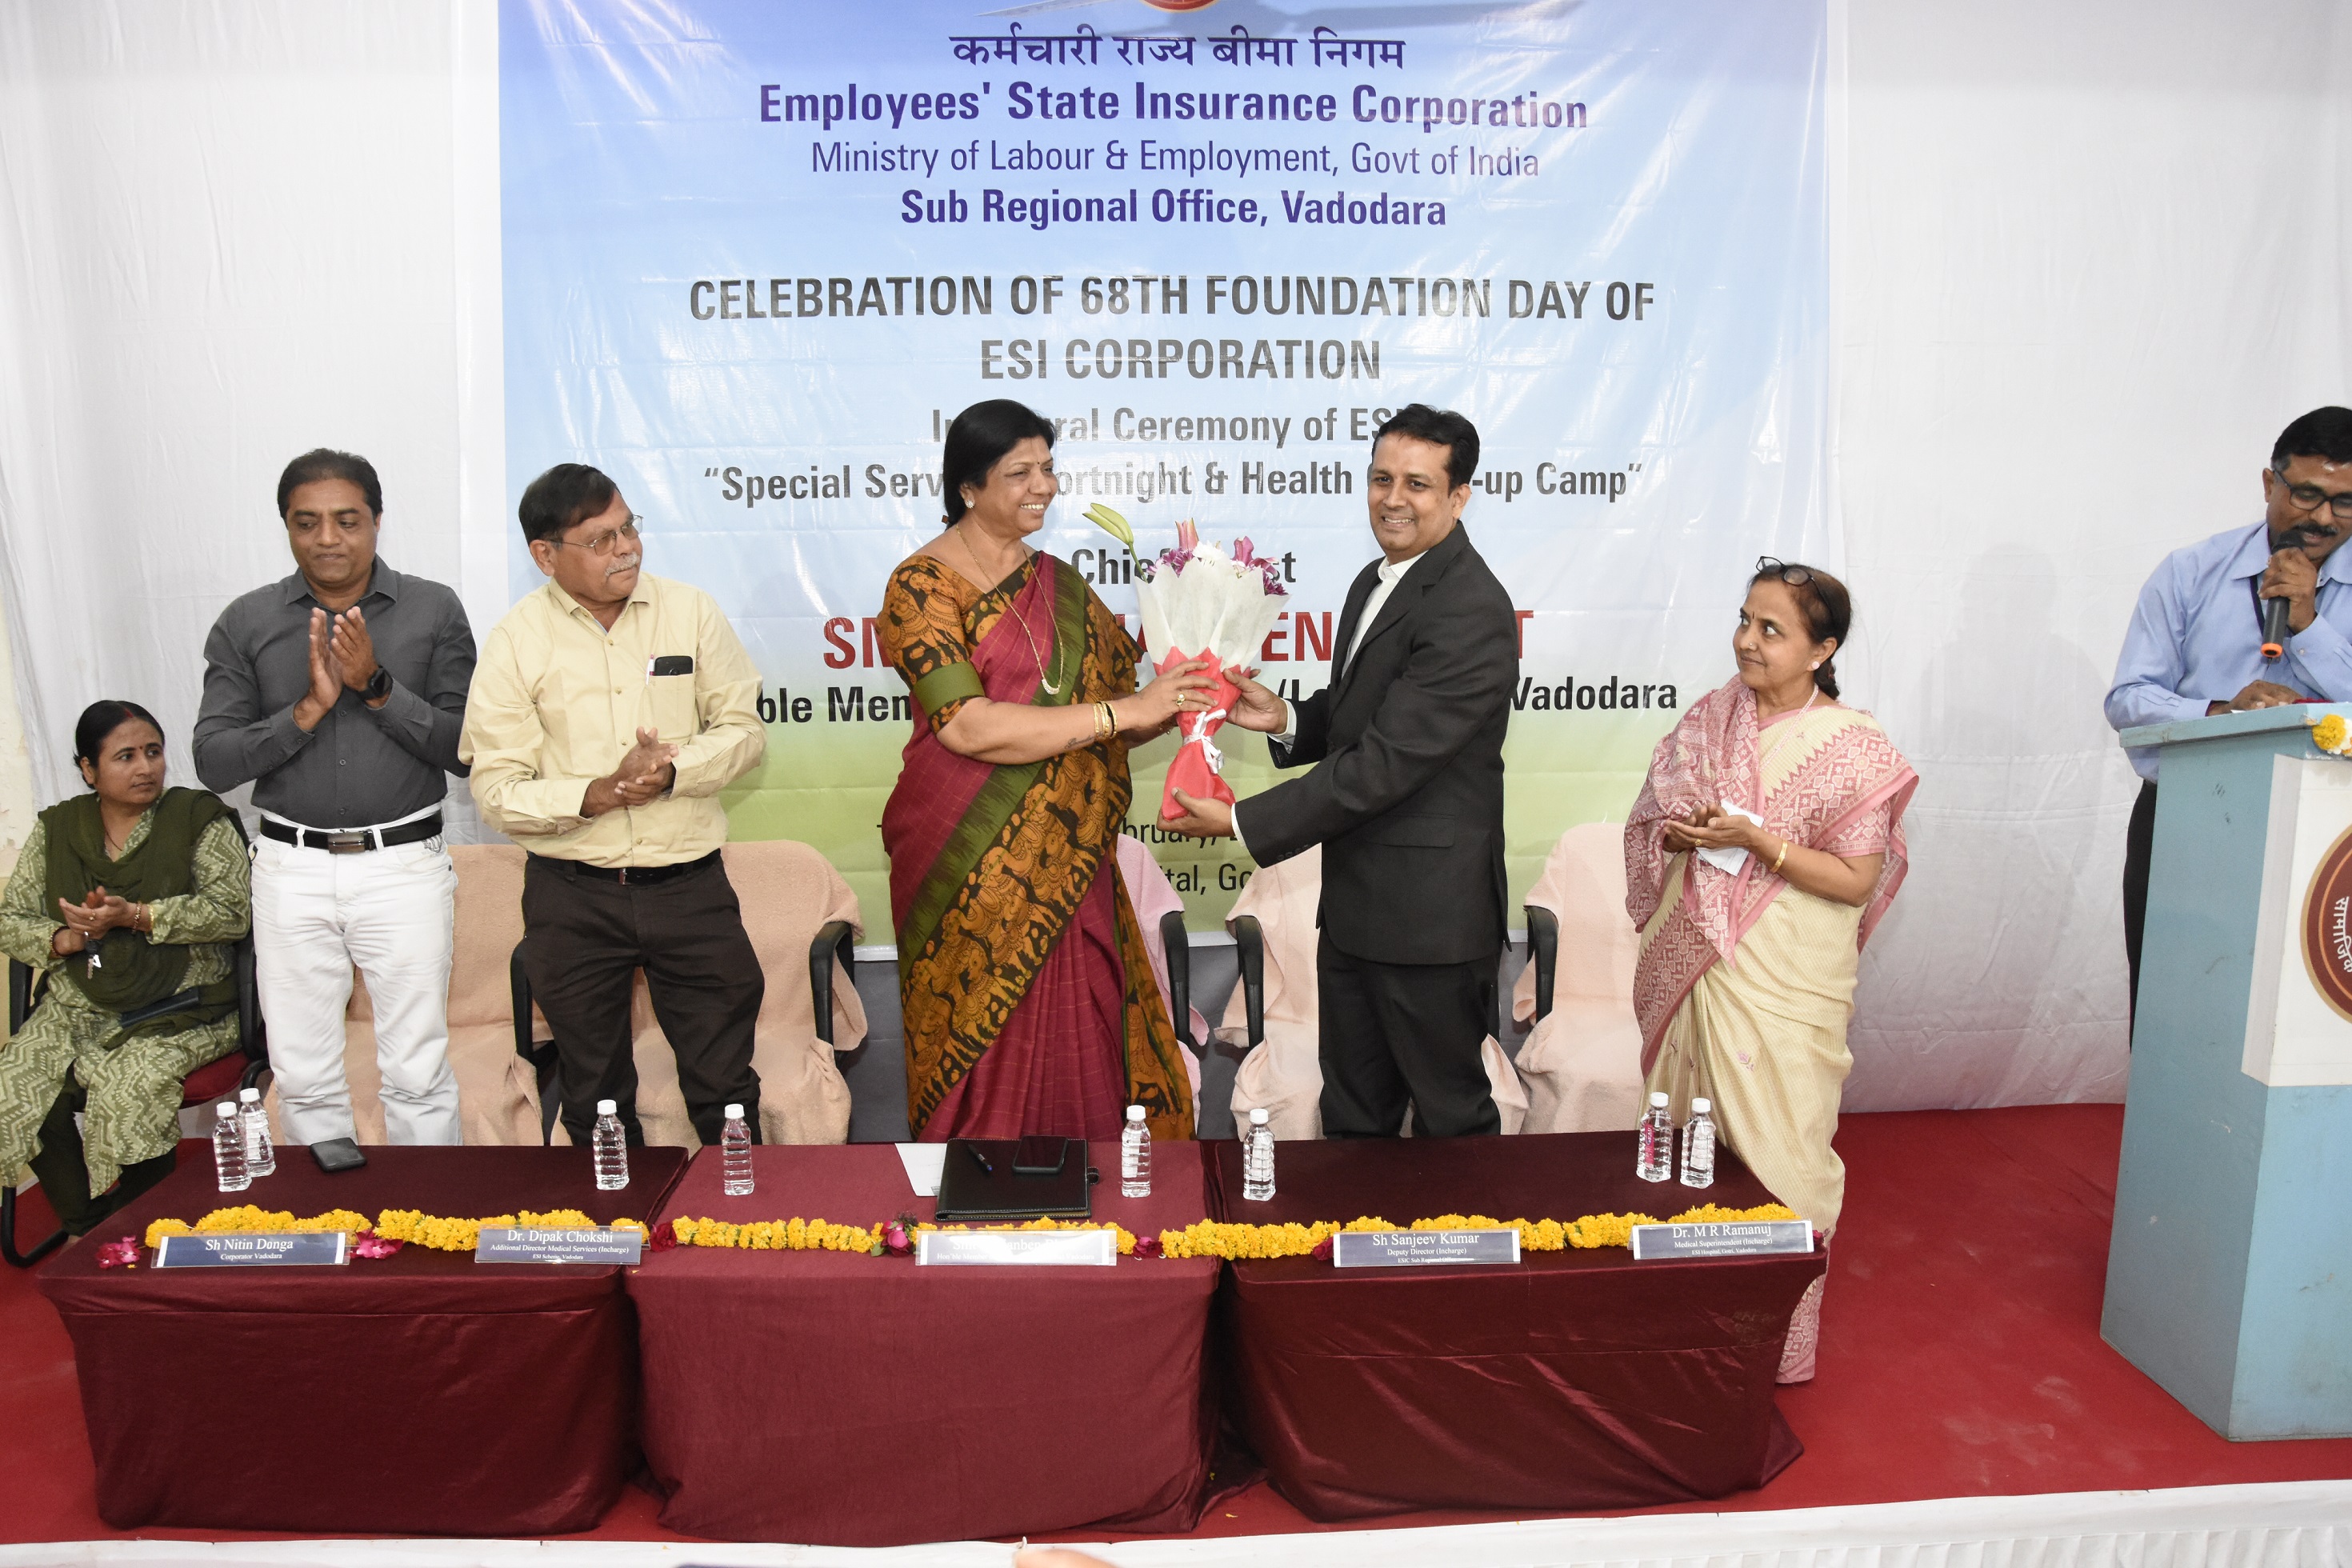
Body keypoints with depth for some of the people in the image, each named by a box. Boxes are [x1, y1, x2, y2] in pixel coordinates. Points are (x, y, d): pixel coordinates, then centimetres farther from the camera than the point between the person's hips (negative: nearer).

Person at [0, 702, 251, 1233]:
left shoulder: (199, 817, -1)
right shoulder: (55, 829, 11)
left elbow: (233, 912, -10)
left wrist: (137, 916, -19)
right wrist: (63, 940, -10)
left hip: (178, 1011, -4)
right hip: (77, 1007, 5)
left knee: (128, 1087, -29)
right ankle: (87, 1230, -3)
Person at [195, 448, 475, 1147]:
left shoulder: (434, 610, -1)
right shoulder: (245, 624, 3)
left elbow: (467, 749, -5)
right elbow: (213, 761, -1)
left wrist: (378, 688, -17)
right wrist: (308, 708, -14)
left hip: (405, 864, -2)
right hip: (292, 870, 2)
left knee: (418, 1075, 3)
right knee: (304, 1075, 11)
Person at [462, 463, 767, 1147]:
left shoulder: (690, 612, 1)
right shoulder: (515, 643, -3)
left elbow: (745, 729, 2)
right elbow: (496, 791, -6)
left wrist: (674, 769, -16)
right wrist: (594, 796, -22)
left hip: (690, 884, 0)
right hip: (572, 896, 0)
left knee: (726, 1090, 7)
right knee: (594, 1100, 17)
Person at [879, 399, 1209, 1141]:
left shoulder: (1059, 583, 13)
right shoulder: (922, 585, -6)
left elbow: (1108, 728, 12)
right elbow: (970, 728, -18)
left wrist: (1174, 705, -9)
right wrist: (1123, 711, -18)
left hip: (1067, 862, 5)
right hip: (976, 867, -5)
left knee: (1078, 1049, 6)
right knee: (987, 1056, 4)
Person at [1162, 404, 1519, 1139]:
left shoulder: (1471, 611, -21)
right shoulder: (1374, 581, 10)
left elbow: (1385, 762, -25)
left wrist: (1242, 823, -21)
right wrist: (1287, 718, -2)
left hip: (1429, 912, -9)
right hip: (1355, 904, 9)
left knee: (1449, 1116, 12)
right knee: (1352, 1113, 21)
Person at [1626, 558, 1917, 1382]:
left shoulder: (1852, 746, -8)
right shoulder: (1708, 718, 7)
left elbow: (1857, 881, -10)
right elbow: (1652, 822, 13)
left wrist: (1754, 839, -19)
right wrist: (1685, 831, -9)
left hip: (1782, 979, -5)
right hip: (1690, 964, 5)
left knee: (1771, 1150, 0)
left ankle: (1774, 1338, 17)